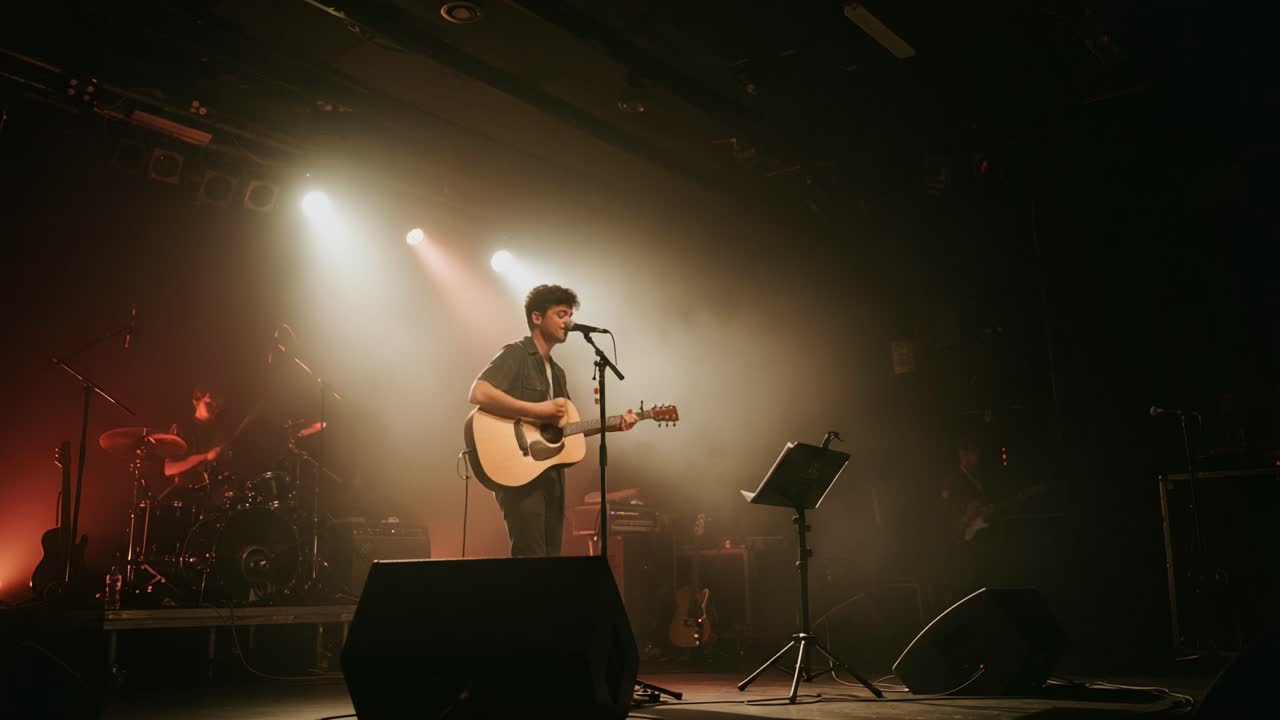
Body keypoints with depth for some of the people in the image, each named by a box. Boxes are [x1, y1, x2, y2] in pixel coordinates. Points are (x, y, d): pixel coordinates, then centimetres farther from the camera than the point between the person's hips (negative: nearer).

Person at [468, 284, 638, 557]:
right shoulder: (515, 354, -7)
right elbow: (478, 393, -24)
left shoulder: (556, 371, 19)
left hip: (552, 476, 9)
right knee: (531, 561, -12)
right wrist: (537, 409, -22)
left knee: (551, 558, 10)